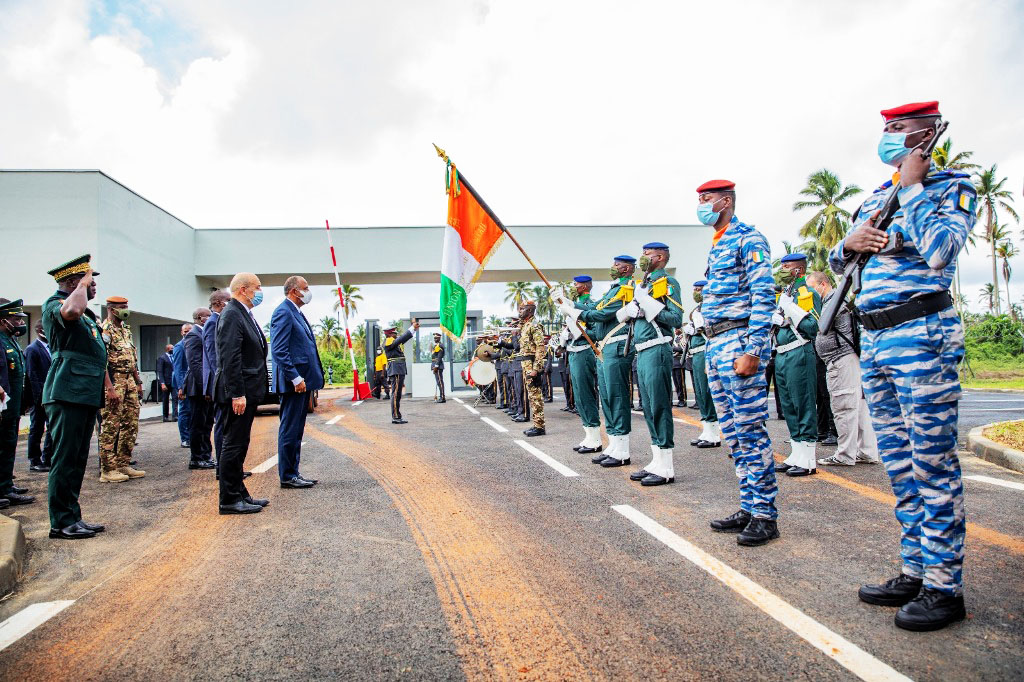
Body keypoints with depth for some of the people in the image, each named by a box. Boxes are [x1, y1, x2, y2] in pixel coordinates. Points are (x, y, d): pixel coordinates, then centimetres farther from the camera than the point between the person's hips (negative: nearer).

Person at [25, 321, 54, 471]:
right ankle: (34, 462, 12)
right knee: (37, 429, 3)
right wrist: (40, 397, -18)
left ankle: (47, 459, 19)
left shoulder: (50, 348, 14)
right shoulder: (32, 349, -9)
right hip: (40, 397, -7)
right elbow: (32, 375, -14)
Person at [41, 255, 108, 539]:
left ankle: (72, 517, 19)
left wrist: (108, 386, 27)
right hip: (67, 394, -9)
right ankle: (61, 522, 0)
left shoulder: (88, 314, 22)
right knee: (65, 459, -6)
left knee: (77, 460, 12)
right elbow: (71, 311, -32)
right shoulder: (54, 305, -6)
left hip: (87, 395, 9)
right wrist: (83, 284, -14)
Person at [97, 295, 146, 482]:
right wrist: (110, 388, -22)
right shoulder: (104, 330, -10)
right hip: (113, 381, -9)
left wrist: (138, 382, 20)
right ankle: (107, 470, 0)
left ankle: (123, 464, 19)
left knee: (131, 424, 11)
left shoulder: (126, 330, 18)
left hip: (129, 381, 9)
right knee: (110, 426, -5)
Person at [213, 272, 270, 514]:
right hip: (240, 392, -10)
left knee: (238, 444, 15)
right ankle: (229, 500, 4)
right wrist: (237, 394, -24)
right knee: (234, 445, -3)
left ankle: (239, 494, 24)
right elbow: (229, 358, -21)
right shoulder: (232, 314, -14)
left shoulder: (244, 314, 16)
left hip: (248, 391, 10)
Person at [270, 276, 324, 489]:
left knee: (296, 430, 14)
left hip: (303, 381, 10)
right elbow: (279, 351, -20)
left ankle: (293, 473, 22)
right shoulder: (284, 313, -13)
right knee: (290, 430, -2)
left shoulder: (296, 313, 18)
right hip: (294, 382, -10)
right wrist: (296, 379, -21)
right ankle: (287, 476, 6)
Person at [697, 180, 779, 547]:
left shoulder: (748, 239, -6)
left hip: (739, 341, -9)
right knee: (732, 433, 11)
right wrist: (712, 350, 18)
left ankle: (765, 516, 1)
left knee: (750, 430, -7)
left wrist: (752, 351, -23)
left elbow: (763, 296, -16)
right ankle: (748, 507, 19)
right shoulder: (716, 247, 21)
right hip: (715, 345, 10)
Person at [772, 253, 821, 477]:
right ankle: (797, 455, 21)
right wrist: (775, 319, -1)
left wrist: (790, 309, -17)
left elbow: (812, 327, -16)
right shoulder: (784, 294, 19)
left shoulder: (808, 293, -6)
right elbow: (772, 322, 20)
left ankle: (808, 460, -1)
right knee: (789, 407, 12)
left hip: (798, 354, -9)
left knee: (804, 406, -6)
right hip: (781, 356, 9)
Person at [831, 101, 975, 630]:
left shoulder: (952, 187, -1)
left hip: (922, 336, -7)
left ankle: (944, 586, 8)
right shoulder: (875, 198, 19)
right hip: (873, 340, 8)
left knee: (932, 462, -3)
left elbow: (938, 250, -20)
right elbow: (837, 263, 21)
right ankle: (915, 572, 23)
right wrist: (850, 242, 0)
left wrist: (911, 188, -10)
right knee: (899, 464, 12)